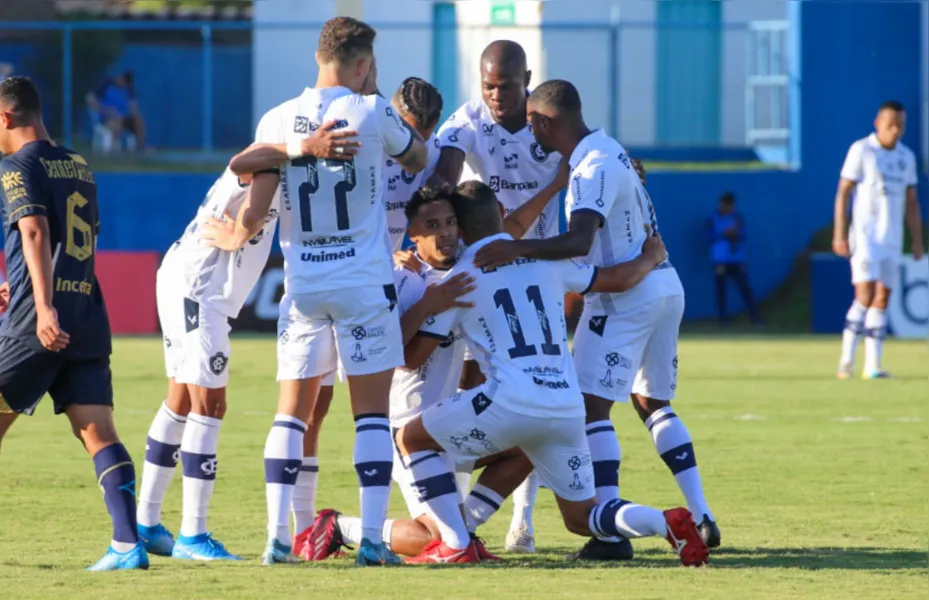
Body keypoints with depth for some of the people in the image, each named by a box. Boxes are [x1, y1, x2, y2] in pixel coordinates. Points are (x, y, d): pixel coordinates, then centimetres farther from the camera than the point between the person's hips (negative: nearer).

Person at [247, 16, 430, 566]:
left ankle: (278, 537, 1)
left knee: (292, 411, 9)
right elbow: (421, 160, 11)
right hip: (365, 283, -3)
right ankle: (372, 537, -6)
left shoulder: (276, 121, 2)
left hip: (302, 286, 3)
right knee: (372, 412, 1)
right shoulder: (372, 113, -7)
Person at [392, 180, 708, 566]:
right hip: (568, 409, 5)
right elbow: (617, 280, 26)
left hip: (510, 403, -5)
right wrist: (651, 258, 48)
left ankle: (456, 545, 3)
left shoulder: (459, 277, 4)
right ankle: (666, 523, -9)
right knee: (581, 517, 19)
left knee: (412, 438, 14)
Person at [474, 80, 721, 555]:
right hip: (664, 285, 10)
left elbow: (579, 241, -31)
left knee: (591, 405, -9)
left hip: (626, 295, -10)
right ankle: (701, 519, 15)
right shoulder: (608, 151, 14)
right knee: (652, 402, 19)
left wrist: (517, 248, -42)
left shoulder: (595, 168, -18)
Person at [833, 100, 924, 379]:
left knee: (882, 299, 3)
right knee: (866, 295, -15)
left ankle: (872, 365, 4)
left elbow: (911, 202, 16)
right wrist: (839, 234, -14)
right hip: (864, 235, -5)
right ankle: (846, 359, -9)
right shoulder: (861, 150, -6)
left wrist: (918, 241, 11)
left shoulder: (906, 157, 11)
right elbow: (843, 192, -8)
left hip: (892, 239, 5)